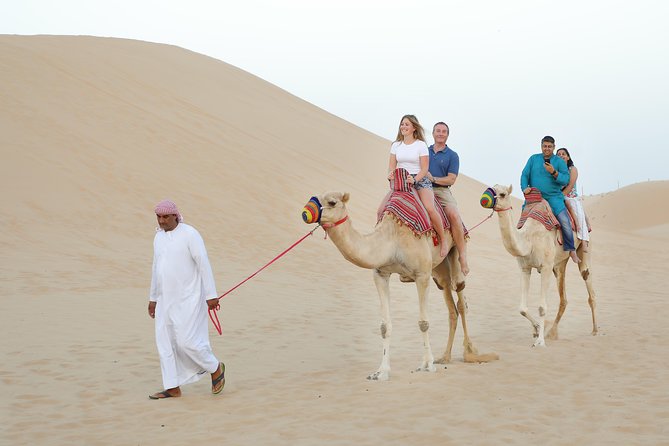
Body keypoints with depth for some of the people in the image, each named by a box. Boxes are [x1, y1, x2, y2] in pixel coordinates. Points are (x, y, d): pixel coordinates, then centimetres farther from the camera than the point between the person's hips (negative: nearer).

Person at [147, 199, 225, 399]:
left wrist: (211, 295, -17)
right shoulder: (159, 237, 9)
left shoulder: (190, 234, -13)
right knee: (165, 343, 4)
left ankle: (216, 368, 14)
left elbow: (204, 265, -15)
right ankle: (172, 388, 10)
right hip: (166, 299, 7)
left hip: (189, 299, -7)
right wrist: (153, 298, 20)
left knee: (187, 341, -10)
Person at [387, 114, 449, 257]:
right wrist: (390, 173, -14)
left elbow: (424, 169, -4)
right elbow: (392, 166, 10)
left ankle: (443, 242, -14)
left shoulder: (421, 145, 0)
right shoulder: (396, 145, 12)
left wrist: (414, 179, -21)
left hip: (420, 180, -4)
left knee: (430, 208, -28)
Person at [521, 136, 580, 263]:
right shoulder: (533, 159, 10)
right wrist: (525, 188, -11)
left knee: (564, 221, -20)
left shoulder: (559, 161, 4)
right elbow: (524, 175, 6)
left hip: (553, 197, -3)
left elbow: (565, 179, -5)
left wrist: (553, 172, -21)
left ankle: (571, 250, -11)